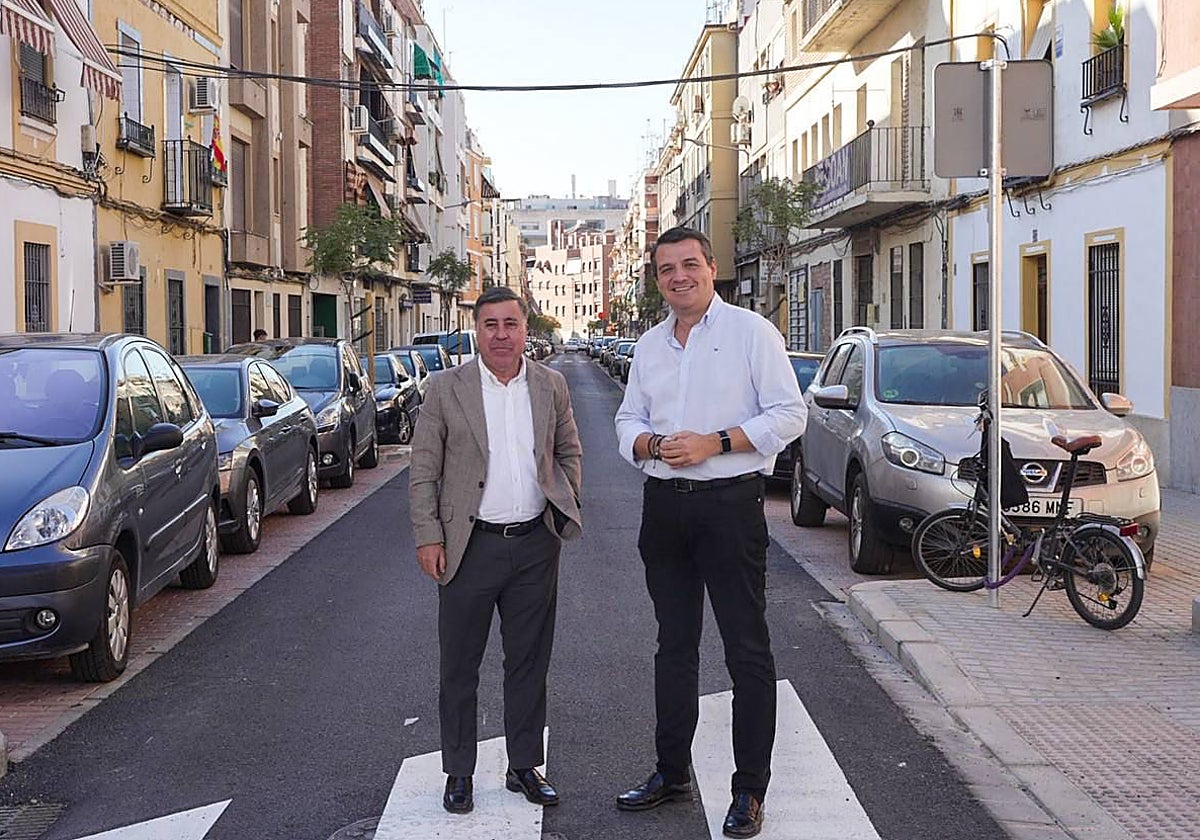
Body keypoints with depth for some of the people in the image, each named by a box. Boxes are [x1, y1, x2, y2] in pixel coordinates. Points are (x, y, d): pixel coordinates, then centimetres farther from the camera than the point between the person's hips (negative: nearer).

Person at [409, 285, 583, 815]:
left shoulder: (551, 386, 5)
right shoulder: (447, 388, -3)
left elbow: (569, 451, 18)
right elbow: (423, 470, -2)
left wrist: (568, 504, 5)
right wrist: (428, 537, -7)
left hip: (535, 546, 3)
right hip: (470, 546, -2)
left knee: (529, 663, 12)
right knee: (459, 667, 7)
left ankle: (523, 767, 25)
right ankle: (458, 773, 20)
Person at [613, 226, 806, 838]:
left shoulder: (750, 331, -4)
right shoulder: (649, 346, 14)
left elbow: (789, 415, -8)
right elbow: (628, 421, 17)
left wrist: (714, 443, -17)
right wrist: (651, 443, -6)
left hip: (730, 504, -6)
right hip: (664, 505, 6)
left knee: (747, 650, -2)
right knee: (674, 645, 14)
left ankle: (750, 789, 6)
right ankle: (672, 772, 26)